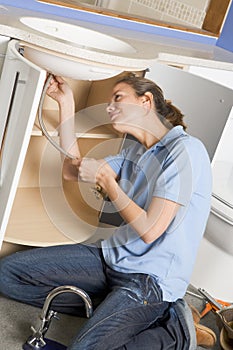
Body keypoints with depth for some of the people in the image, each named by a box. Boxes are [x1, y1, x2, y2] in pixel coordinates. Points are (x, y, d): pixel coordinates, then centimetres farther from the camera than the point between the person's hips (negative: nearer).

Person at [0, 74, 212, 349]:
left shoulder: (186, 150, -16)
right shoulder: (136, 151, 12)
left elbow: (149, 230, -20)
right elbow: (72, 170, 14)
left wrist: (105, 178, -9)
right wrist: (66, 104, 10)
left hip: (151, 277, -8)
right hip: (112, 255, 8)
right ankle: (108, 308, -1)